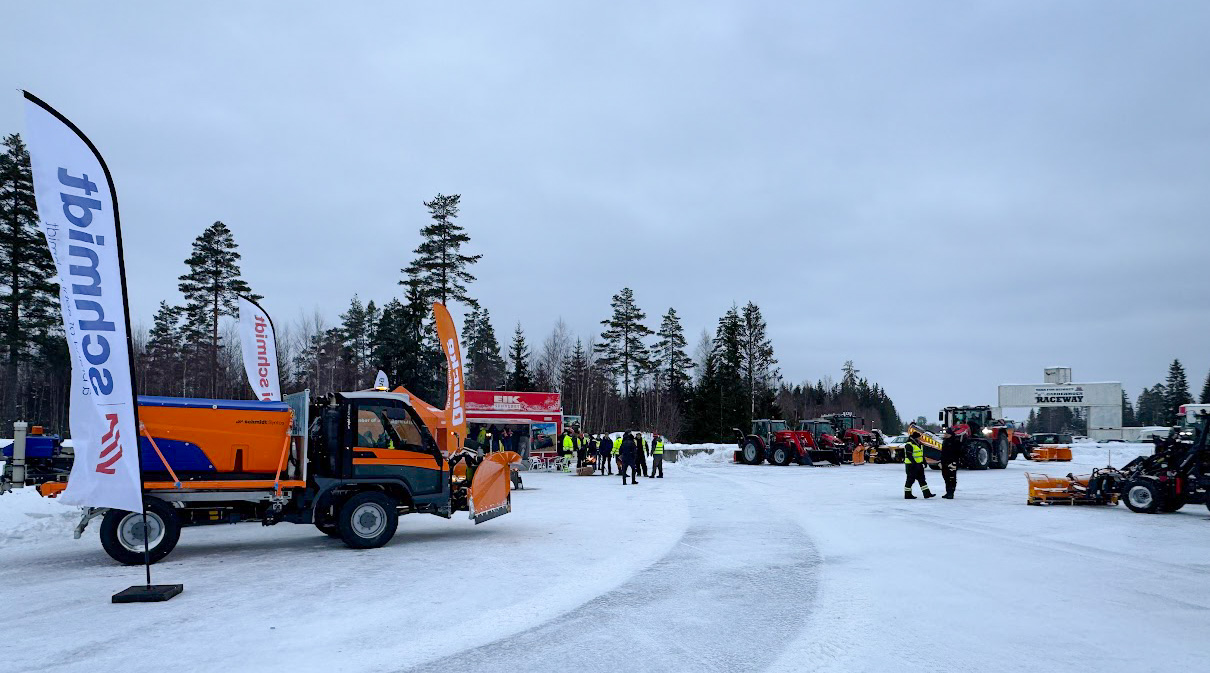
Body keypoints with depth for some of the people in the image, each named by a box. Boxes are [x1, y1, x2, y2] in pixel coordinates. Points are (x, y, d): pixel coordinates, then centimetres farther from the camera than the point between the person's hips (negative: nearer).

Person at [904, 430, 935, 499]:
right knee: (911, 479, -4)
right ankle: (907, 495, 4)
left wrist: (924, 462, 18)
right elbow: (909, 455, -23)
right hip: (911, 465, -10)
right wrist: (914, 463, -27)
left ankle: (927, 493, 13)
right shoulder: (909, 445, -16)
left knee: (922, 479, 10)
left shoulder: (919, 445, 15)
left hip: (918, 465, 10)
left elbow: (921, 454, 24)